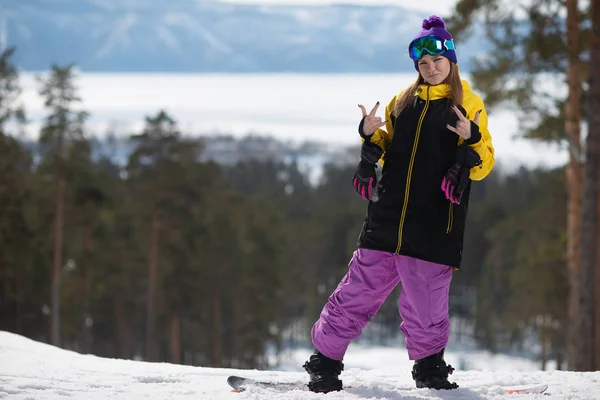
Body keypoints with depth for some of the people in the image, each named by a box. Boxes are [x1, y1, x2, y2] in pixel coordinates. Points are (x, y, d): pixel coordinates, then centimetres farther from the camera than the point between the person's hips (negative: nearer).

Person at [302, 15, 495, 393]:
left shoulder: (468, 105, 2)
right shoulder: (403, 103, 12)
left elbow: (482, 167, -2)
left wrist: (473, 138, -21)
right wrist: (370, 135, 1)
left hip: (433, 229, -3)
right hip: (387, 221, 3)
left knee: (425, 302, 1)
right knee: (359, 290, 4)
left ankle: (429, 368, 21)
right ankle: (325, 361, 13)